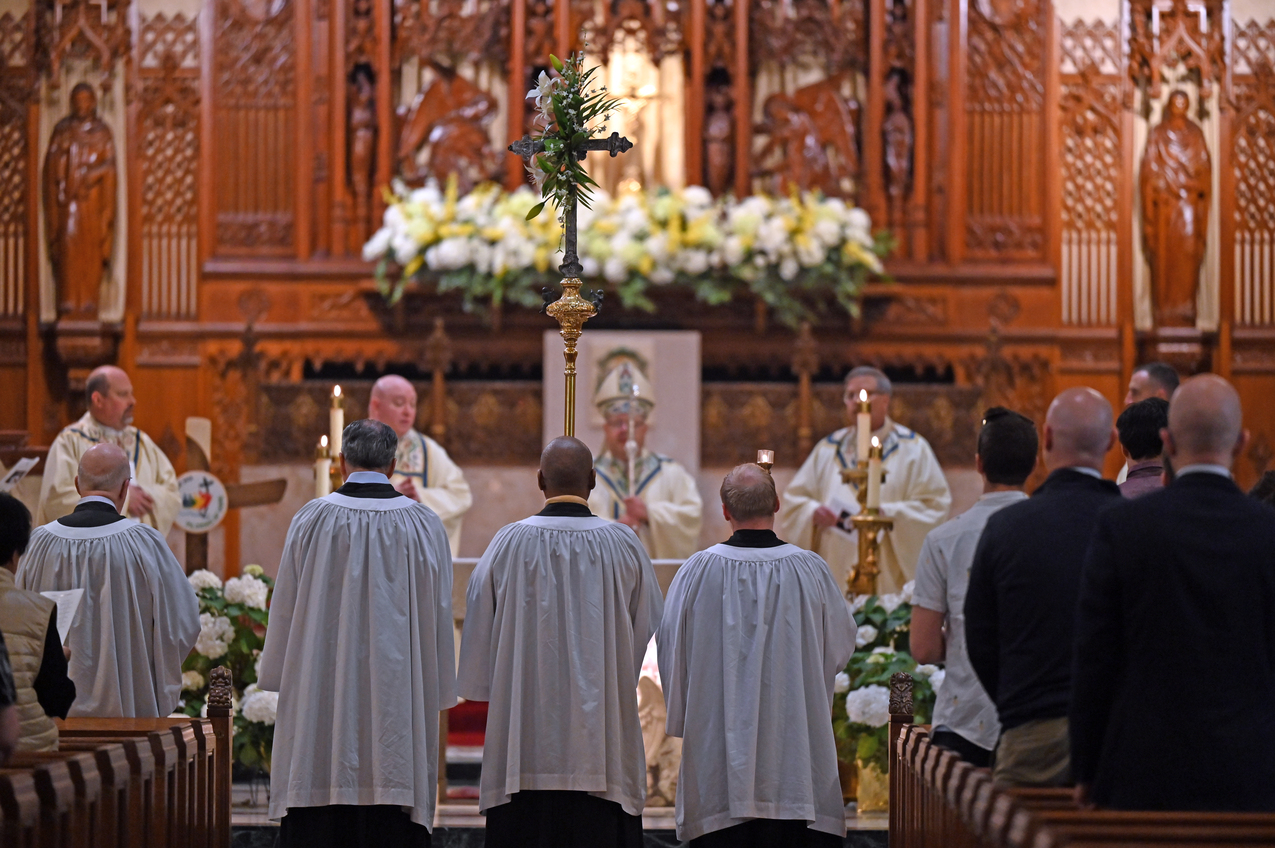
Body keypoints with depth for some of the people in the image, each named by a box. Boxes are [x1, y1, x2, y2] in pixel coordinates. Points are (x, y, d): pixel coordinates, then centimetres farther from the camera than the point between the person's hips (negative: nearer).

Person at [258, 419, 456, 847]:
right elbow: (438, 611, 5)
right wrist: (437, 692, 14)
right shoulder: (423, 525, 1)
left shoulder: (312, 520, -2)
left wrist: (280, 677, 16)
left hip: (321, 693, -1)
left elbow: (286, 607, 3)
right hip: (397, 695, 1)